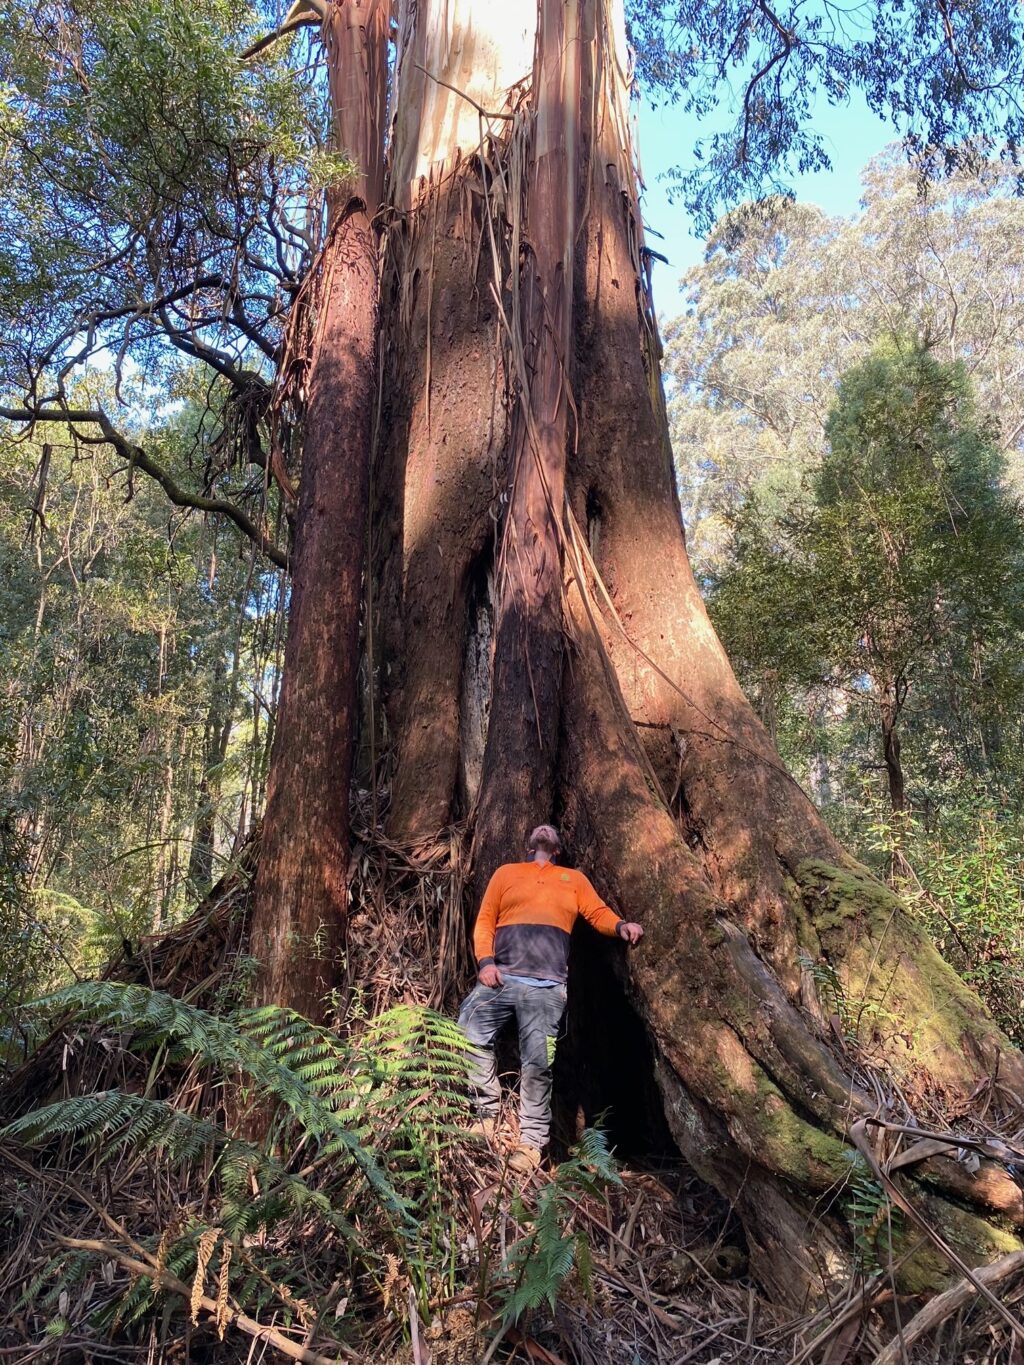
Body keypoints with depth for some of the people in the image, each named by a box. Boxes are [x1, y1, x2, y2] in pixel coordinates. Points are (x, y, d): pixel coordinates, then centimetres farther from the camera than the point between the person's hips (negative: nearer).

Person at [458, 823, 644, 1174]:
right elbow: (485, 921, 13)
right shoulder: (507, 872, 20)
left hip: (546, 986, -1)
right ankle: (488, 1113, 6)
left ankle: (531, 1142, 5)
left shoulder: (573, 879, 23)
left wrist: (621, 926, -11)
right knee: (469, 1039, -11)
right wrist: (485, 961, -3)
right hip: (500, 977, 1)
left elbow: (599, 913, 11)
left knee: (537, 1062, -5)